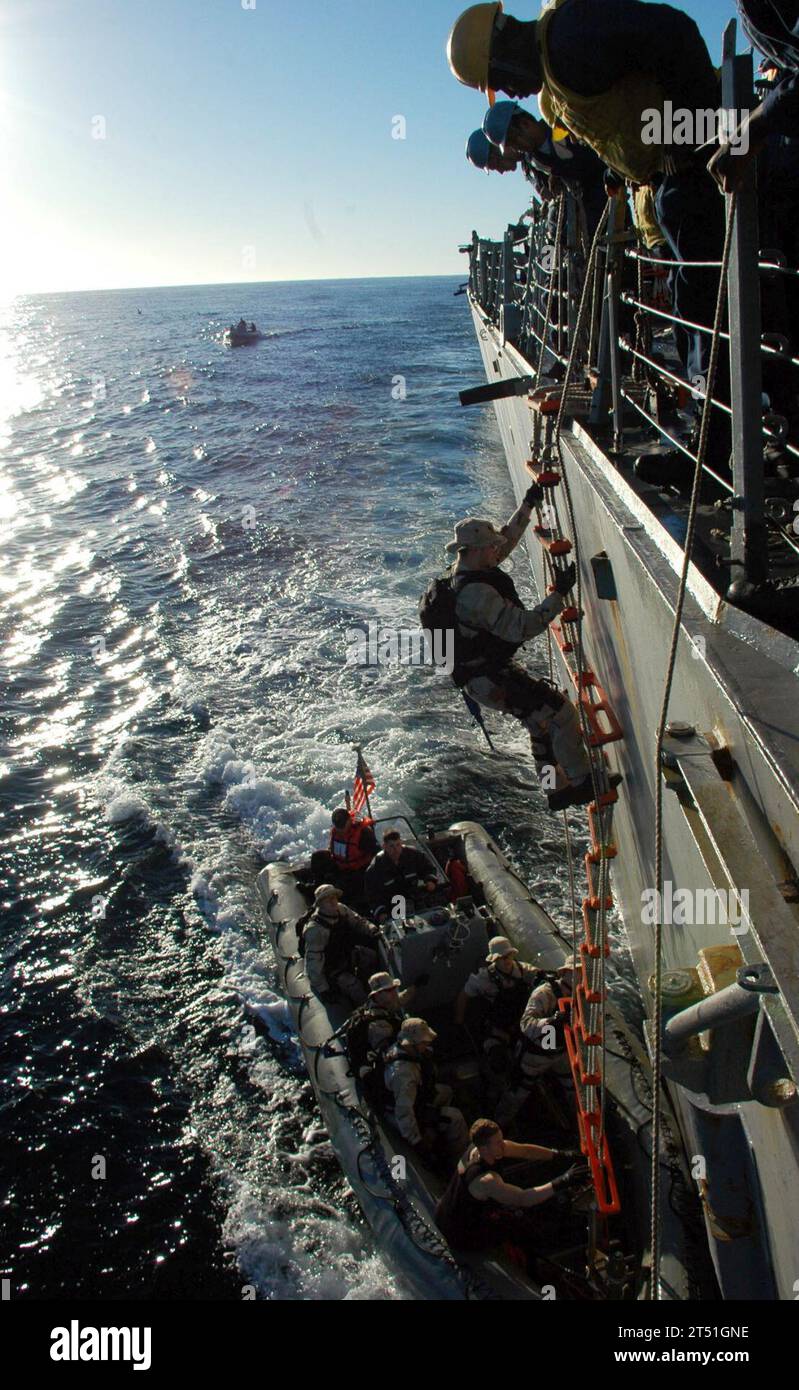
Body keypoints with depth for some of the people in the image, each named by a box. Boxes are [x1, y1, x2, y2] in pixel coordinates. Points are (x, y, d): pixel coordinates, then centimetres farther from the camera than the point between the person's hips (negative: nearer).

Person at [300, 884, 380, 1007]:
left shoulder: (341, 909, -14)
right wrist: (322, 989, -27)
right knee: (360, 996, -15)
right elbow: (313, 962, -32)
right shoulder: (315, 930, -35)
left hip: (347, 954, 7)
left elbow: (358, 921, 4)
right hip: (332, 968, -7)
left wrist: (373, 930, -16)